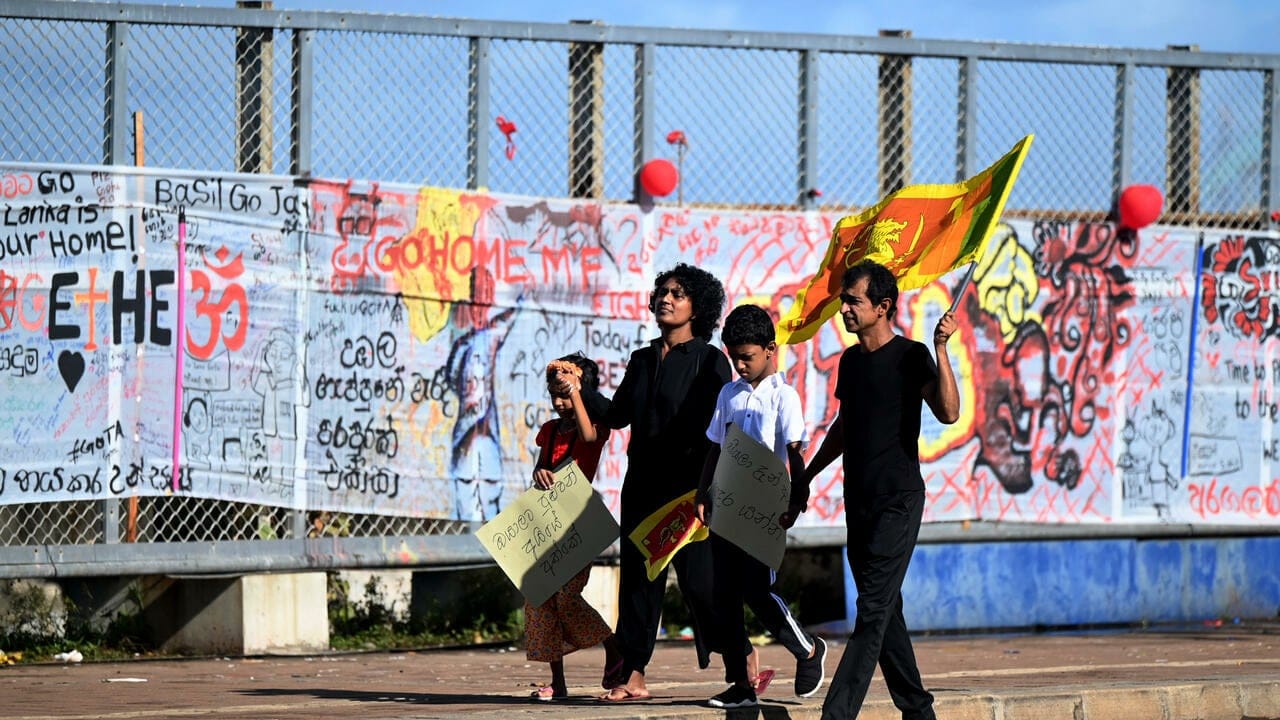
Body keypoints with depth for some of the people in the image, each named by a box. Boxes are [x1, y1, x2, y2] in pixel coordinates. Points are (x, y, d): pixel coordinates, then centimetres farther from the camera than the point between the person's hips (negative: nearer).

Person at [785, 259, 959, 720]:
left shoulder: (909, 357, -9)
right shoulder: (850, 361, 13)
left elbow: (948, 412, -23)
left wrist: (940, 348, -29)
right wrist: (805, 481, 27)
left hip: (899, 500, -8)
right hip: (859, 501, 8)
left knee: (873, 610, -11)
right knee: (884, 611, 10)